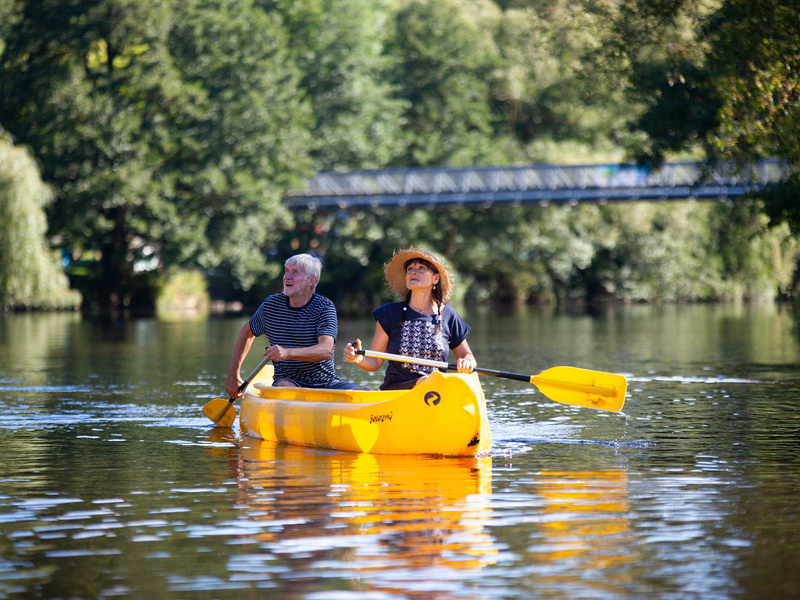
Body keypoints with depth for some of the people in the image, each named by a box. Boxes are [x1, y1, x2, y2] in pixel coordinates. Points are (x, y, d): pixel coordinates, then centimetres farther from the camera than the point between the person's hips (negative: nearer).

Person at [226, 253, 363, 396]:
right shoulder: (271, 305, 3)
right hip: (288, 380, 1)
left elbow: (326, 350, -24)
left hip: (325, 382, -1)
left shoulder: (325, 307, -8)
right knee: (284, 387, -37)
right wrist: (233, 375, 16)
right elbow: (247, 332, 23)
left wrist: (288, 353, -41)